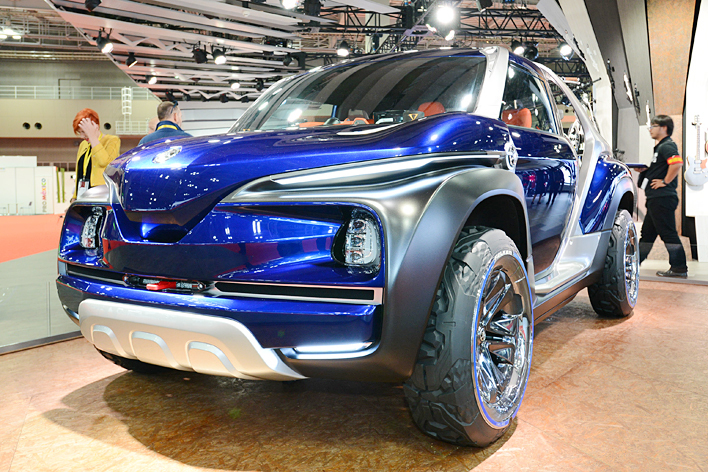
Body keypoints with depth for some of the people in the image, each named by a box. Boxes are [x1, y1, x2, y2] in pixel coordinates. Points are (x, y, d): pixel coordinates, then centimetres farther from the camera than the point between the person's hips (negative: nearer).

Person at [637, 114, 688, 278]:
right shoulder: (660, 146, 19)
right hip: (656, 198, 11)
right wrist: (644, 171, 17)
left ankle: (679, 268, -2)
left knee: (668, 233, -7)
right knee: (647, 232, 15)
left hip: (662, 197, -11)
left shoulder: (667, 146, -13)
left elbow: (677, 163, -30)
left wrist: (665, 181, -21)